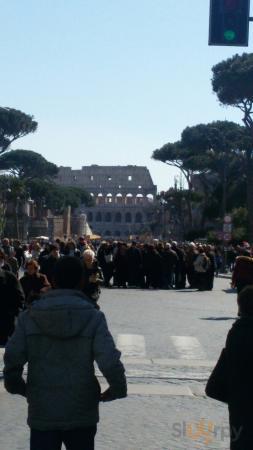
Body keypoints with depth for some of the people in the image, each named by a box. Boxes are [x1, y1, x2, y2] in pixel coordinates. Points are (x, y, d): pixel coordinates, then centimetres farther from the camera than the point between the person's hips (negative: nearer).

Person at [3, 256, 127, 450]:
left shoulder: (30, 317, -4)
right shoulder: (93, 317, -9)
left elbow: (12, 360, -8)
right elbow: (111, 363, -17)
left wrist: (18, 387, 11)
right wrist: (117, 389, 1)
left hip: (42, 413, 1)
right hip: (81, 412, 0)